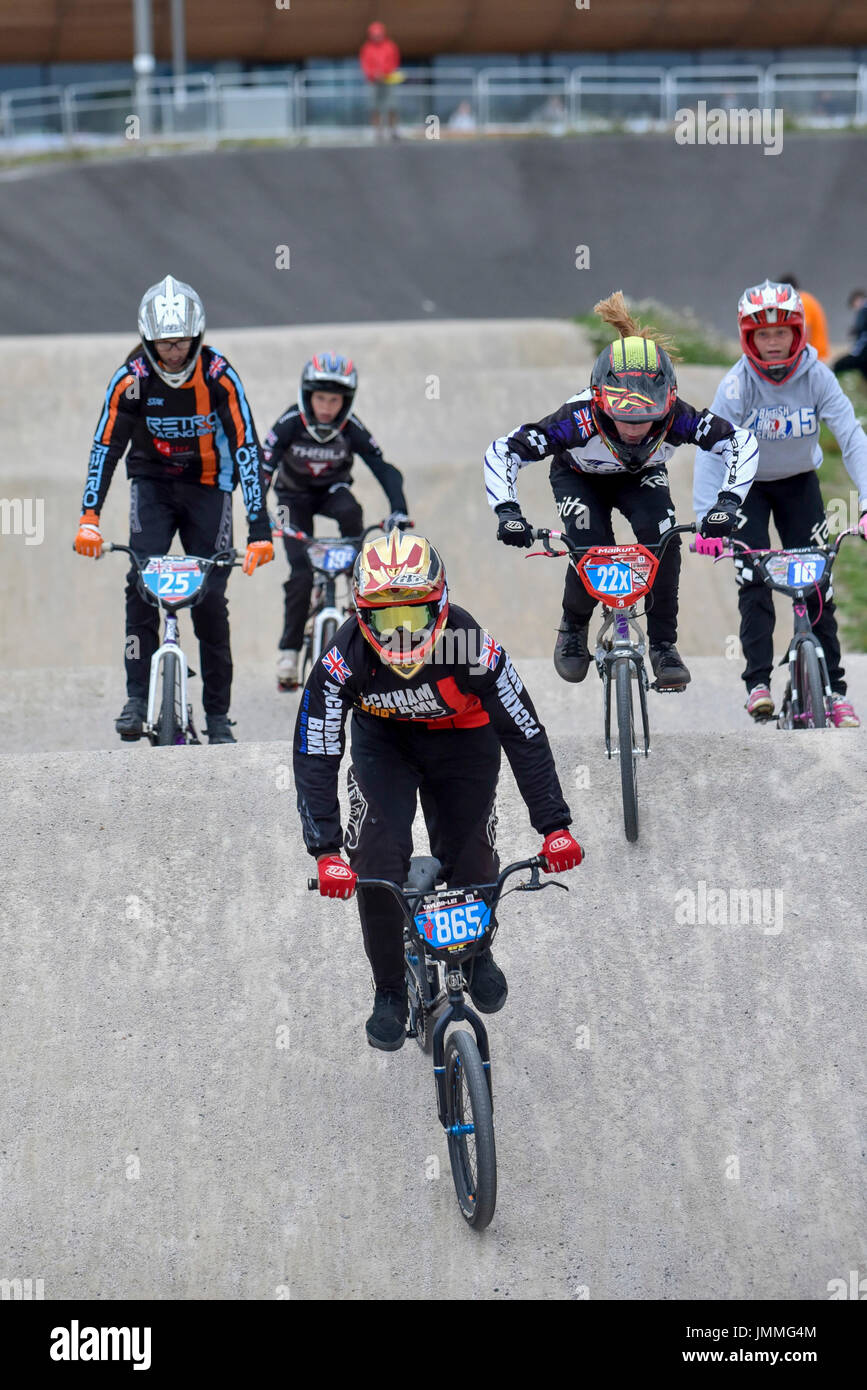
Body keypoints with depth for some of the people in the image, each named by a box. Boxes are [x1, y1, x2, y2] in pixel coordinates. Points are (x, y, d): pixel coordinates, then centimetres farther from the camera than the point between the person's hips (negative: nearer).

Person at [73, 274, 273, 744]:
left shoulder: (219, 376, -20)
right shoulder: (132, 379, -17)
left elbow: (247, 448, -22)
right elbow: (105, 447, -16)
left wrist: (260, 531, -29)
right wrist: (89, 518, -27)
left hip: (207, 488, -1)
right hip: (152, 483, 1)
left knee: (211, 599, -4)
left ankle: (218, 716, 5)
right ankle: (137, 698, -16)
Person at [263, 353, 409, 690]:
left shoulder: (352, 430, -23)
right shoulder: (290, 424, -26)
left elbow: (384, 470, -23)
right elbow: (264, 469, -31)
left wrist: (399, 510, -39)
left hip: (332, 490, 1)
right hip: (295, 495, -1)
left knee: (350, 513, -36)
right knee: (301, 574, -16)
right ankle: (288, 652, -7)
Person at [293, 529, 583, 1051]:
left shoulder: (474, 648, -36)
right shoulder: (345, 659, -34)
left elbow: (525, 734, -26)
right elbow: (315, 756, -29)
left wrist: (555, 826, -28)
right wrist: (325, 851, -37)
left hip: (463, 738, 0)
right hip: (383, 740, 1)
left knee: (471, 860, -4)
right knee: (377, 861, -13)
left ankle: (478, 951, 29)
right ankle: (390, 992, 7)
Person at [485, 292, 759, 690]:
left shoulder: (678, 419, -38)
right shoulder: (579, 420, -42)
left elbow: (740, 443, -28)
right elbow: (501, 453, -36)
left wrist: (728, 501, -41)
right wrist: (507, 511, -49)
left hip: (641, 477, 1)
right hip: (580, 478, -1)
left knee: (662, 538, -26)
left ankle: (663, 646, -10)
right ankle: (573, 629, 7)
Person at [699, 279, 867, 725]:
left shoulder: (816, 376, -22)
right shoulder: (737, 385, -25)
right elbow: (712, 449, -31)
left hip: (799, 483, 1)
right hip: (747, 485, -1)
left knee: (816, 583, -4)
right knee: (754, 581, -14)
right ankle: (758, 683, -12)